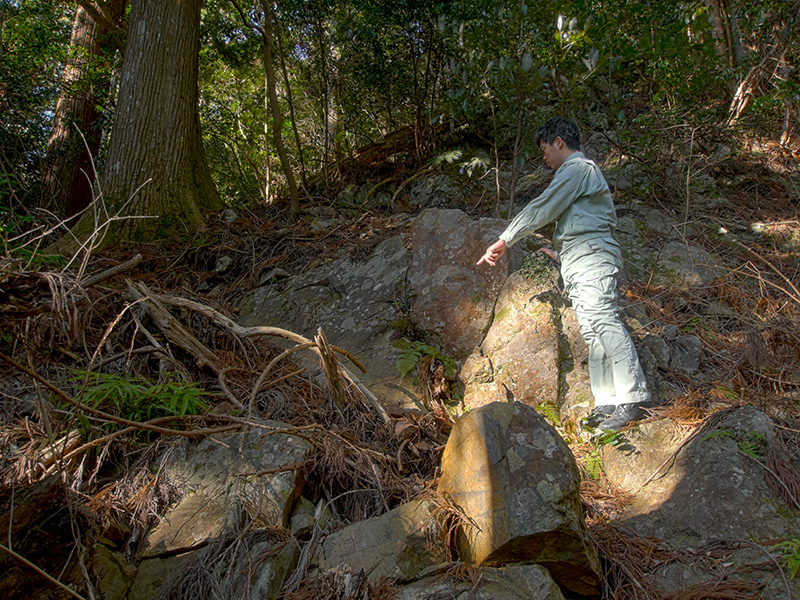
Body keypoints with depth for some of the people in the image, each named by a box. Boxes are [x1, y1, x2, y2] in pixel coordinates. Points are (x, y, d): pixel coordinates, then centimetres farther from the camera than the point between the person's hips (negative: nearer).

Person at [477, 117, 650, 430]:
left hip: (591, 258, -10)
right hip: (578, 266, 10)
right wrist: (561, 253, 40)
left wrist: (503, 242, -7)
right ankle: (607, 402, 0)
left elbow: (541, 209, -9)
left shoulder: (577, 168, -1)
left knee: (603, 321, -20)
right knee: (592, 333, 2)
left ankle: (633, 398, -24)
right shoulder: (583, 171, 30)